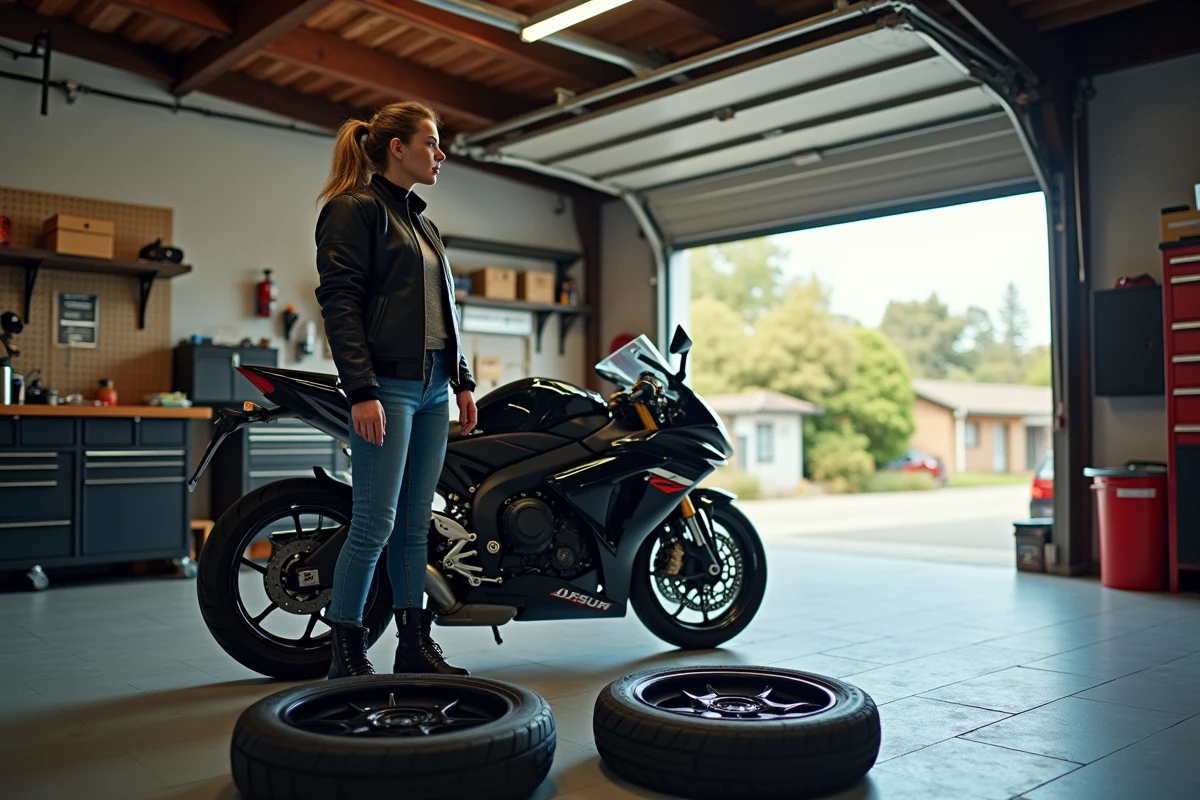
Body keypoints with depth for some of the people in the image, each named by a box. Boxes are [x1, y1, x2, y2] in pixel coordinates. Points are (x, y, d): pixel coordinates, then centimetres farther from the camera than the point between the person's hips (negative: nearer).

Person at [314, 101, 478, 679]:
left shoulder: (421, 223, 22)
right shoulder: (354, 209, -3)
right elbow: (339, 302, -12)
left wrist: (462, 382, 17)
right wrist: (362, 391, -20)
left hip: (432, 387, 8)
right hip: (387, 386, -8)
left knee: (416, 524, 10)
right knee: (375, 524, -7)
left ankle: (414, 644, 17)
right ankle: (347, 656, 5)